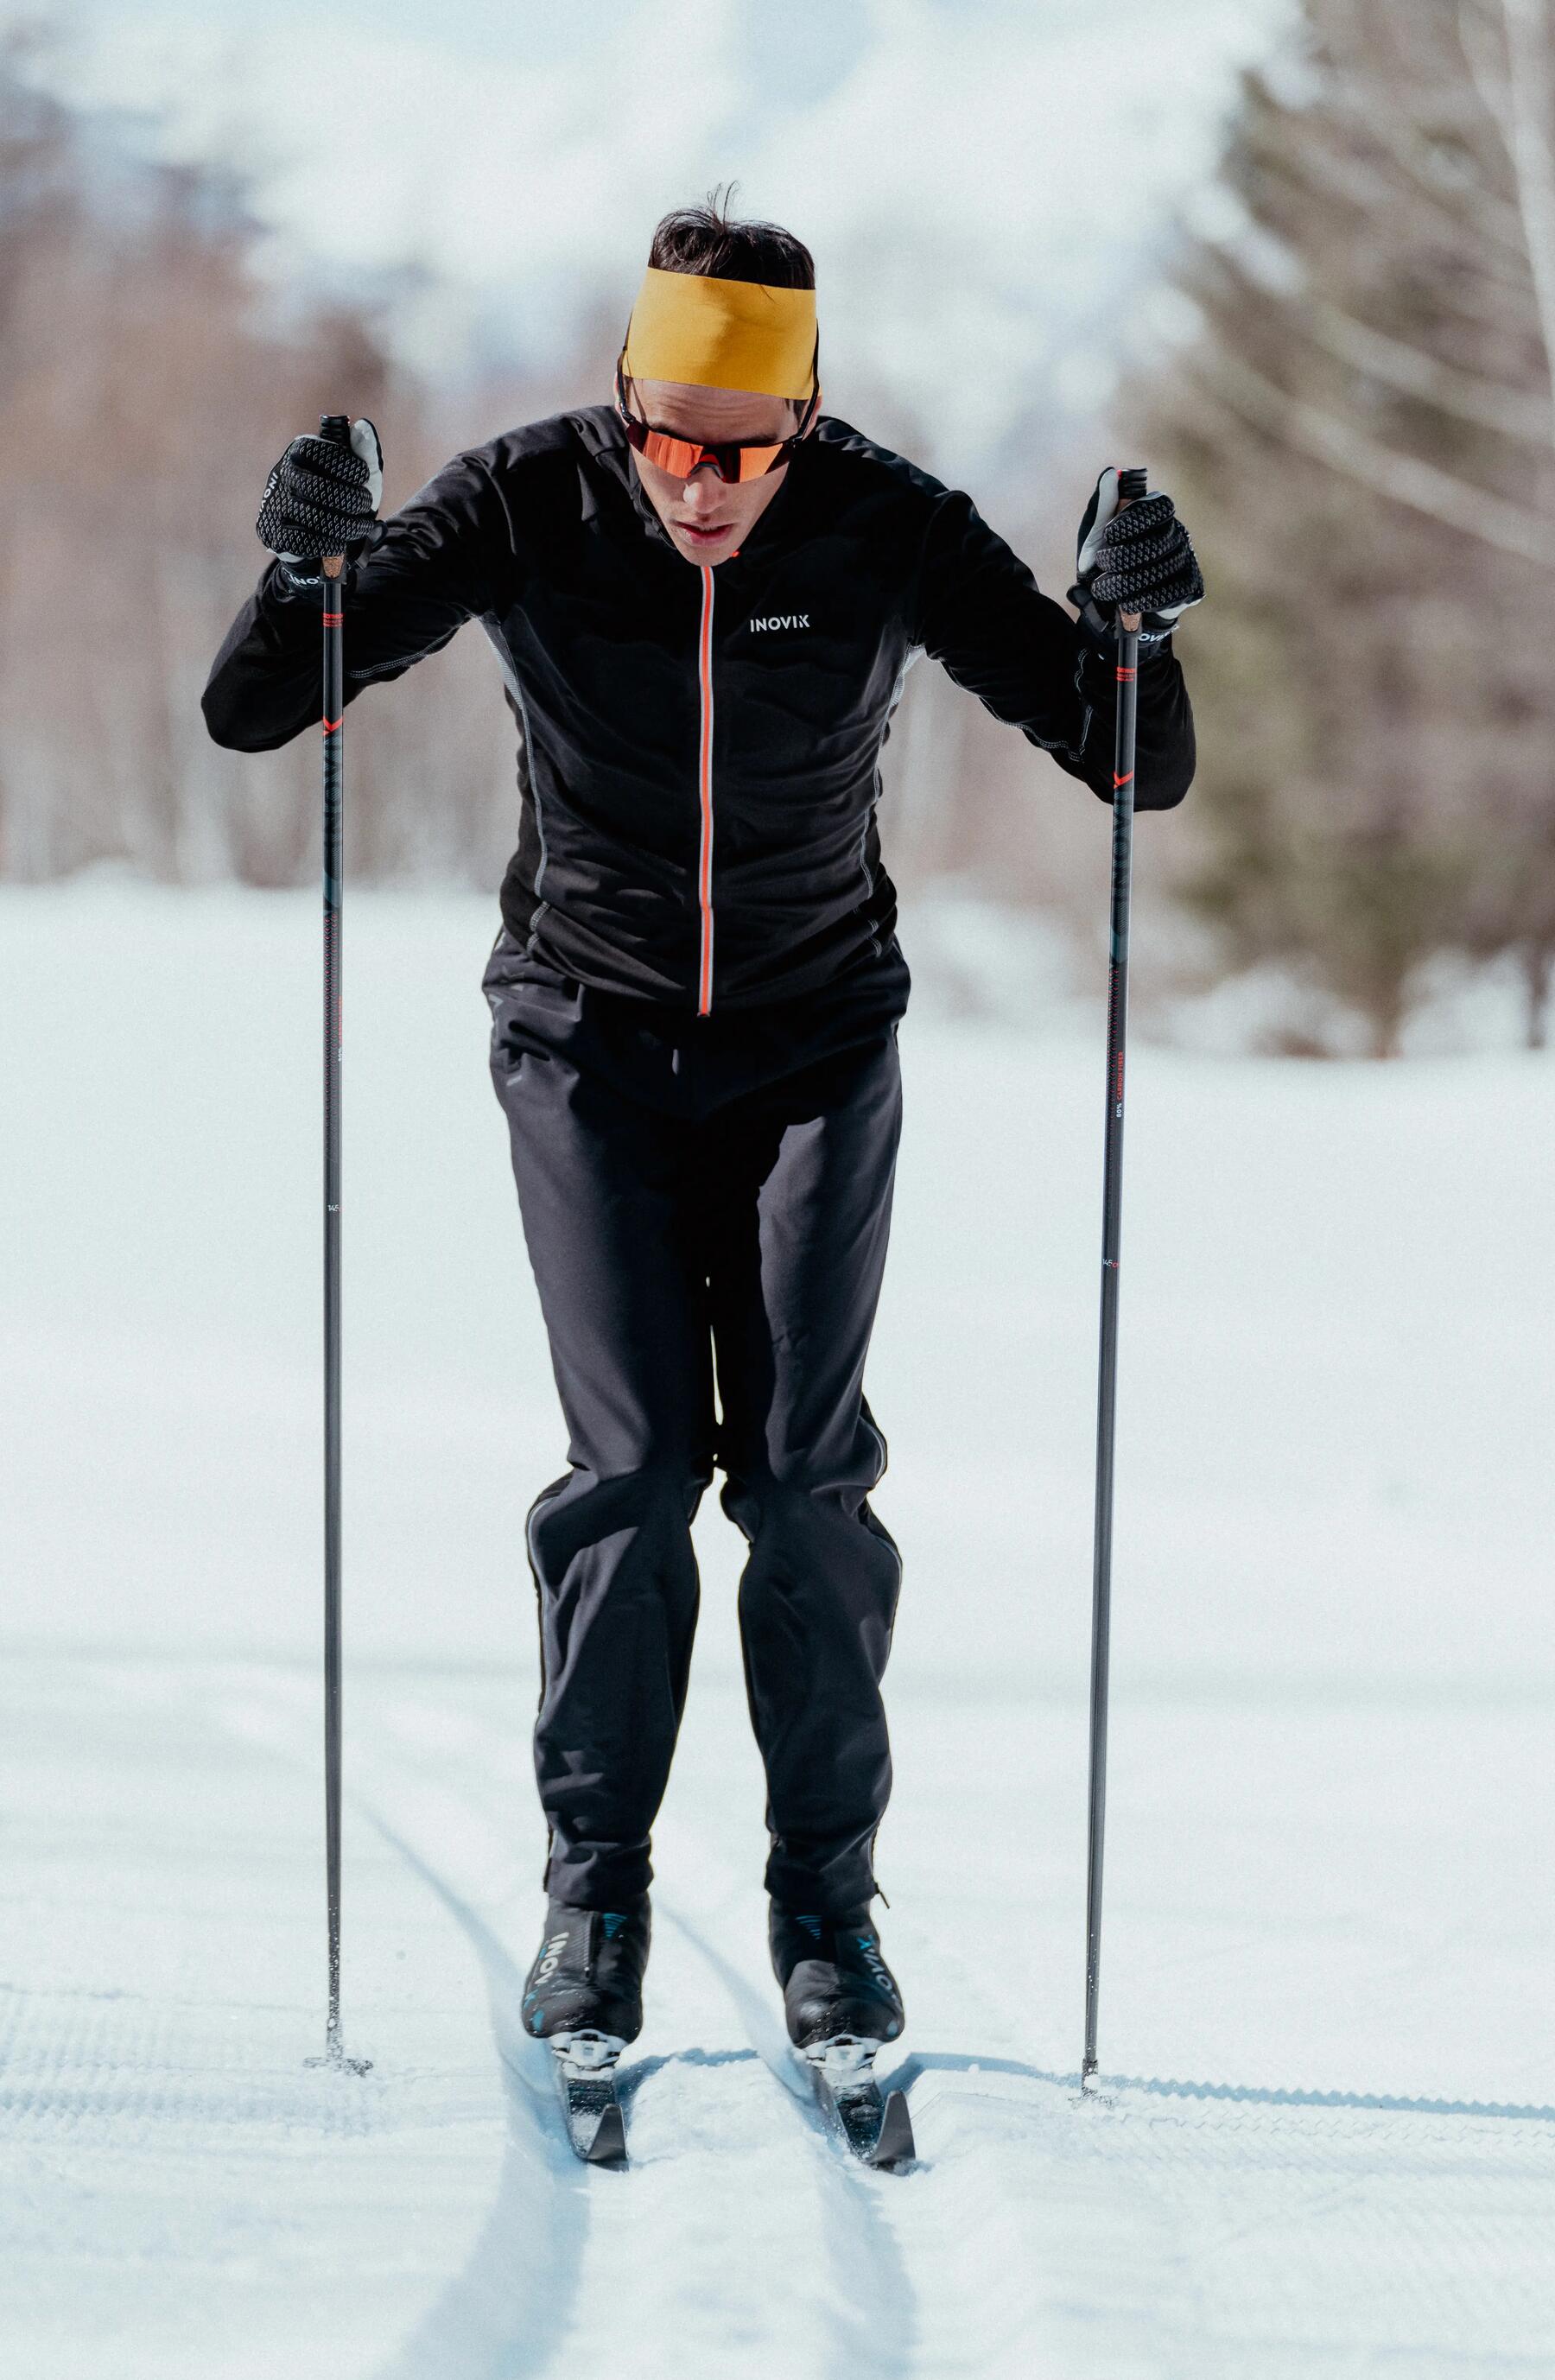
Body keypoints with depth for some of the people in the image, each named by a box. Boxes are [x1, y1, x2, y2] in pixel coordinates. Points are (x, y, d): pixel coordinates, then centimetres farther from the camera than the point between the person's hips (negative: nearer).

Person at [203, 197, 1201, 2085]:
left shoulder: (886, 532, -15)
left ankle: (826, 1890, 5)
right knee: (629, 1466, -9)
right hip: (589, 1044, 0)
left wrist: (1125, 627, -31)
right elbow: (250, 716, -14)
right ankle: (594, 1879, 5)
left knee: (805, 1469, -7)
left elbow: (1133, 767, -11)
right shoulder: (529, 509, -15)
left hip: (815, 1044, 0)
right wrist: (315, 578, -34)